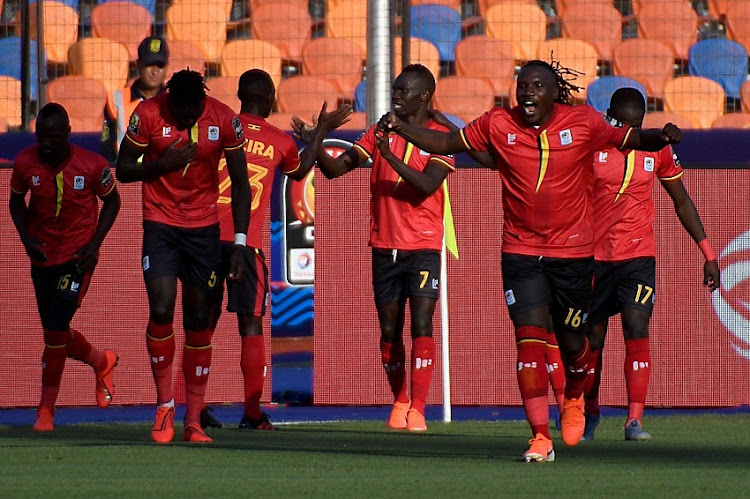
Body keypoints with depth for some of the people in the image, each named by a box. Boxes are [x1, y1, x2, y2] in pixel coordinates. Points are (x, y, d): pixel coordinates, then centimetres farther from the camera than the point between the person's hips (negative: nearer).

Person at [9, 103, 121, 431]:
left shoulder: (91, 166, -16)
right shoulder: (25, 163, -9)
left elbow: (112, 201, 2)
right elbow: (16, 200, 10)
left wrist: (95, 243, -9)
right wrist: (26, 236, -6)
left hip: (78, 257, -4)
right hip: (42, 256, 4)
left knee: (55, 328, -12)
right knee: (55, 332, 9)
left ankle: (46, 409, 1)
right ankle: (101, 361, 41)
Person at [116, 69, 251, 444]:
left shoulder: (224, 120, -7)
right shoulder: (149, 114, -11)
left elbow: (240, 183, 2)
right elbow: (123, 170, 0)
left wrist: (239, 243, -3)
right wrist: (162, 165, -19)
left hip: (204, 229, 1)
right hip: (160, 225, -1)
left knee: (198, 320, 2)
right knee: (161, 311, -15)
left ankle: (194, 420, 7)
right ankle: (165, 405, 3)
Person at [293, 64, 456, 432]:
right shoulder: (380, 132, 10)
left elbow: (425, 186, -17)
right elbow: (335, 169, 5)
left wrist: (391, 156, -26)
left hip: (423, 246, -4)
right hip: (384, 246, 4)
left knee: (421, 325, -13)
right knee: (389, 330, 7)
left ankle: (417, 410, -13)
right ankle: (399, 403, 22)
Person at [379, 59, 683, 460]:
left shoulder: (582, 123, -5)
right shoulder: (498, 124, -2)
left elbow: (631, 140, -2)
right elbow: (446, 143, 4)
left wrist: (661, 137, -23)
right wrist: (401, 129, -10)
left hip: (572, 250, 0)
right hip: (520, 251, 0)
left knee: (571, 341, 10)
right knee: (530, 339, -12)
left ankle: (573, 399, 45)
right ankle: (541, 437, -14)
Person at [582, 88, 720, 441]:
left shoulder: (657, 150, 1)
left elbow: (682, 202, 11)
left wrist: (708, 254, 10)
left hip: (638, 256, 0)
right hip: (595, 256, 0)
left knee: (637, 332, -15)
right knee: (592, 338, 9)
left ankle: (635, 419, -16)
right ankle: (589, 412, 29)